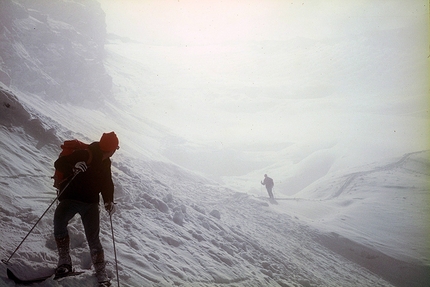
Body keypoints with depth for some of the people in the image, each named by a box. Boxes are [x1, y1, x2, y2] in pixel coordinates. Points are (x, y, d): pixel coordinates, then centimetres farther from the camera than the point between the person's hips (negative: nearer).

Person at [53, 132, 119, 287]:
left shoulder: (105, 163, 9)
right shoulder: (81, 155, -12)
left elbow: (107, 184, 19)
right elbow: (59, 163, -16)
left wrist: (109, 201, 5)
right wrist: (73, 168, -35)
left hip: (91, 203, 4)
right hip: (70, 198, -4)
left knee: (93, 238, -3)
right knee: (59, 219, -31)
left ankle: (101, 273, 5)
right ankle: (64, 261, -16)